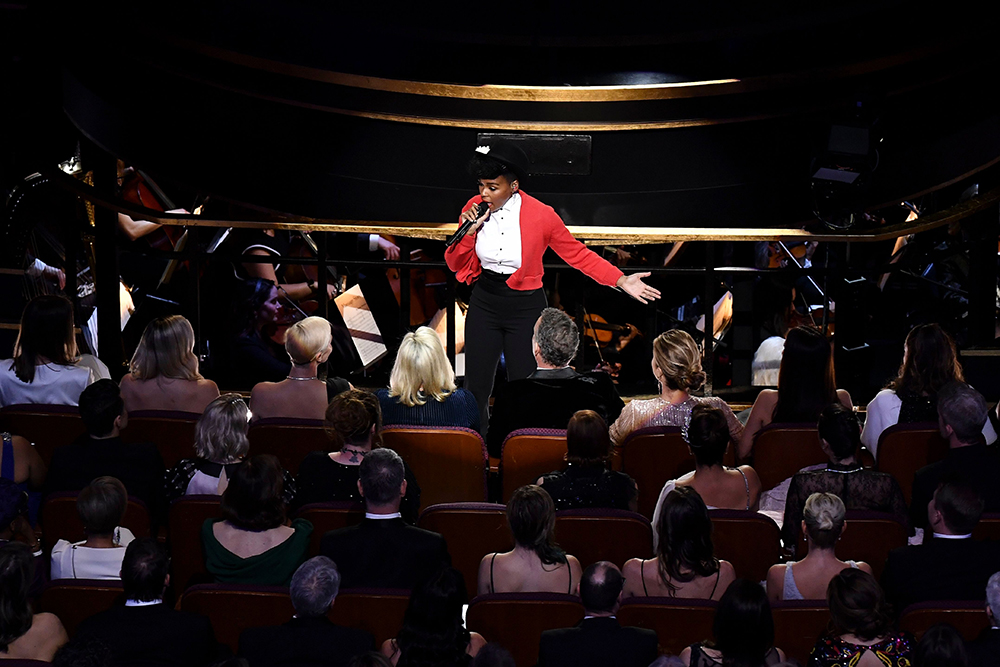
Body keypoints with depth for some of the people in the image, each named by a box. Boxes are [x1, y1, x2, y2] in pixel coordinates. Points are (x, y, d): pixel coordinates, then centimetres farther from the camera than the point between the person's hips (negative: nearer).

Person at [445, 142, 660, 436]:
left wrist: (621, 280, -11)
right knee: (476, 388, 6)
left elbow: (578, 254, -6)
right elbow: (455, 264, 3)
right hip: (485, 303, 3)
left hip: (525, 307, -3)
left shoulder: (540, 215, -15)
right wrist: (468, 232, -16)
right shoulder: (474, 209, -5)